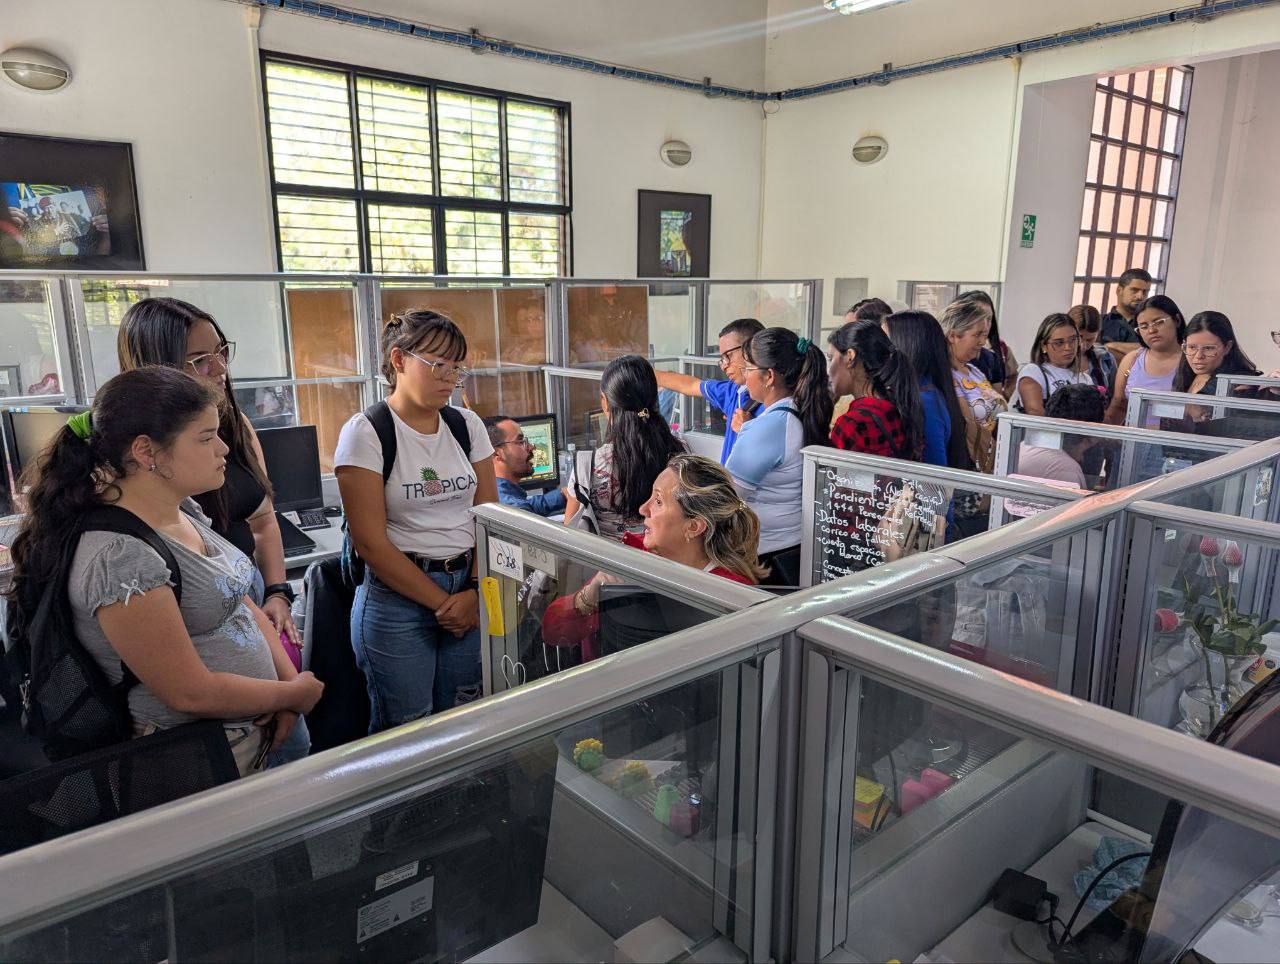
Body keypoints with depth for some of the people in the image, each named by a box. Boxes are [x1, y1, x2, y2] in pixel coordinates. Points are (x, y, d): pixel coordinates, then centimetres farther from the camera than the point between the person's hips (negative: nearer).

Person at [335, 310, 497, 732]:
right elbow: (370, 542, -12)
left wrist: (476, 593, -8)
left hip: (470, 591, 4)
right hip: (398, 598, -4)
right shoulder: (365, 433, -8)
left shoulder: (467, 425, 6)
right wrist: (442, 602, -11)